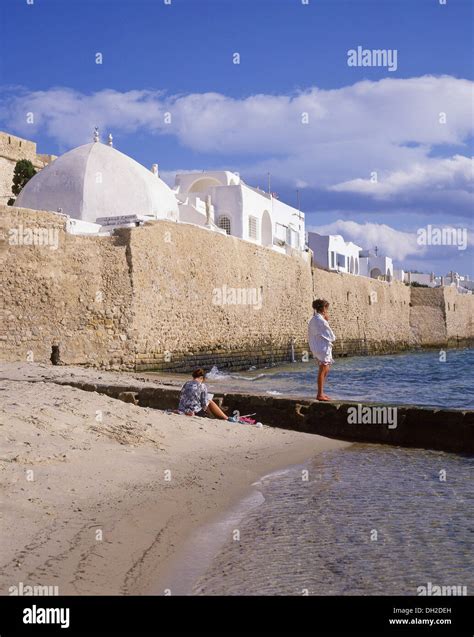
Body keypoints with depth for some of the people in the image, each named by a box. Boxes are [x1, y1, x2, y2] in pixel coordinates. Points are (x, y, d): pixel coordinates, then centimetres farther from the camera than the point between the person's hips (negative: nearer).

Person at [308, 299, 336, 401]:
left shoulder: (312, 321, 11)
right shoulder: (322, 321, -16)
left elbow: (309, 337, 17)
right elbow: (332, 338, -8)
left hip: (316, 349, 9)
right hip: (324, 348, -9)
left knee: (326, 370, 19)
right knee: (322, 371, -3)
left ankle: (321, 393, 23)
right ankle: (320, 395, 0)